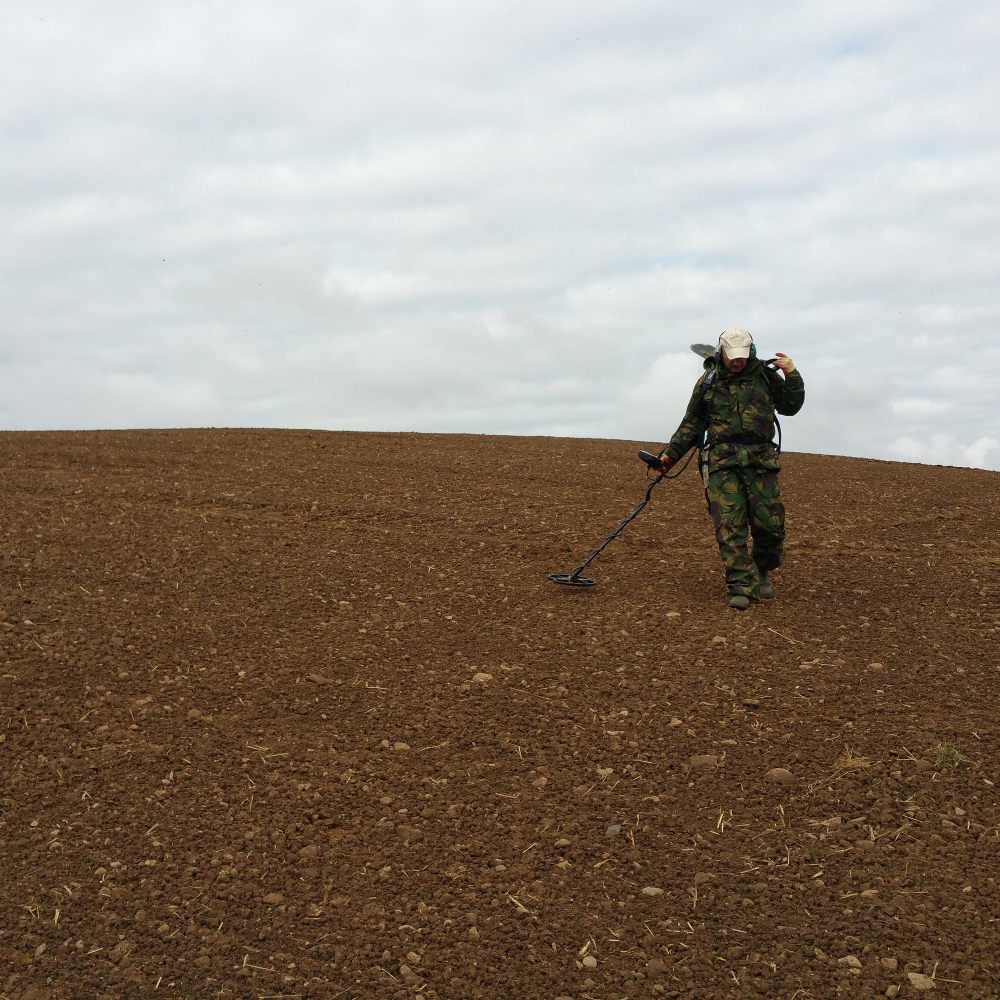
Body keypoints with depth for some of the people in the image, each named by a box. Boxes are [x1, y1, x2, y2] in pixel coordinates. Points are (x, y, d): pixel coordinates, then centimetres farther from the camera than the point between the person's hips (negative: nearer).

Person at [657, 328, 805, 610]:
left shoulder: (764, 376, 13)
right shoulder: (709, 381, 11)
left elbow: (790, 406, 19)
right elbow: (691, 424, 17)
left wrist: (792, 376, 3)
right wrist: (670, 454, 10)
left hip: (760, 459, 1)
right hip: (722, 461, -1)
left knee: (770, 523, -4)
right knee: (729, 525, -13)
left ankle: (761, 573, 23)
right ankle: (742, 587, -14)